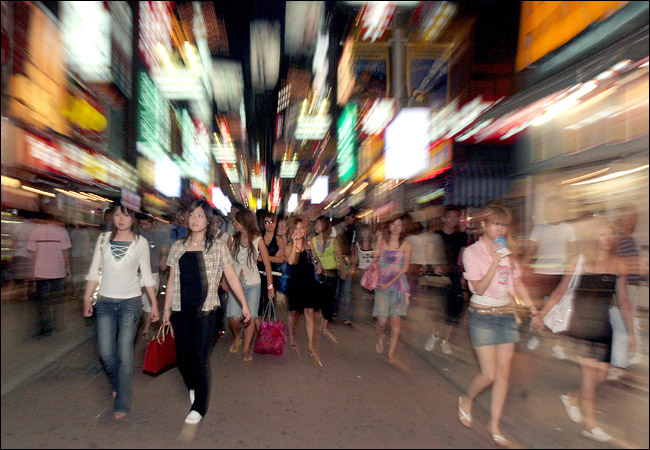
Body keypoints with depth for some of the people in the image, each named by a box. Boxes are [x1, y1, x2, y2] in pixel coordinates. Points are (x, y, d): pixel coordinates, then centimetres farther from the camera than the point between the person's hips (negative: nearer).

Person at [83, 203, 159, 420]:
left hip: (131, 302, -2)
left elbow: (147, 275, 2)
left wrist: (154, 304, 1)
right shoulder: (104, 239, 5)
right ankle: (118, 385, 34)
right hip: (105, 301, 3)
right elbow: (94, 271, 9)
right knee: (105, 351, 4)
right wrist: (87, 299, 5)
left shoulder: (140, 242, -1)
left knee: (124, 351, -4)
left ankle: (122, 403, 9)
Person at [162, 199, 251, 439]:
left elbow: (232, 278, 2)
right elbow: (172, 281, 14)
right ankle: (194, 390, 37)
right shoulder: (177, 247, 9)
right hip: (181, 311, 3)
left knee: (200, 358, -8)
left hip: (206, 311, -3)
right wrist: (166, 309, 14)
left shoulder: (218, 246, 1)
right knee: (183, 357, 7)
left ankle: (195, 414, 3)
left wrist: (244, 305, 0)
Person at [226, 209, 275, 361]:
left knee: (250, 317, -4)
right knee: (234, 317, -9)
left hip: (253, 284, -1)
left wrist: (270, 286, -3)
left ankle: (246, 349, 14)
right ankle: (236, 338, 23)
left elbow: (267, 264, -1)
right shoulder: (233, 239, 4)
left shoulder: (258, 240, -2)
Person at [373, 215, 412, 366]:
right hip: (382, 284, 0)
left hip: (398, 284, 0)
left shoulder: (406, 245, 5)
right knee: (382, 320, -4)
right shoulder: (383, 242, 9)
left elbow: (405, 268, -1)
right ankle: (380, 338, 30)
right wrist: (379, 239, -8)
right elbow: (376, 255, -10)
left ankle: (391, 353, 8)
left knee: (396, 319, -5)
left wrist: (389, 283, -8)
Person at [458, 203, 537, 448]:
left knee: (503, 372, 5)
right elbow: (480, 288, -15)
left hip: (507, 314, 5)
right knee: (489, 374, -5)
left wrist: (533, 308, 10)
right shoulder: (472, 252, -9)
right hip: (483, 315, -5)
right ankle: (466, 400, 26)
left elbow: (517, 282, 15)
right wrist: (495, 263, -24)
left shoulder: (507, 251, 9)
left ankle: (494, 424, 20)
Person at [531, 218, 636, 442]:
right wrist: (541, 315, -1)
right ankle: (590, 424, 7)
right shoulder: (580, 261, -4)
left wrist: (631, 332, 14)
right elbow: (560, 291, 1)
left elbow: (623, 302, 13)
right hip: (580, 323, -4)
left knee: (602, 374, 3)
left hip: (603, 326, 4)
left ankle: (572, 398, 31)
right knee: (590, 370, -6)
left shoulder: (619, 266, 5)